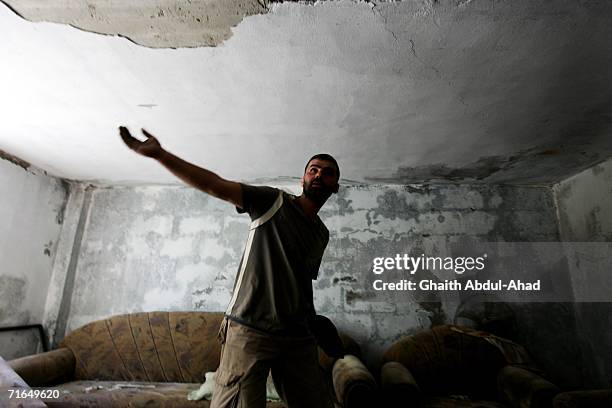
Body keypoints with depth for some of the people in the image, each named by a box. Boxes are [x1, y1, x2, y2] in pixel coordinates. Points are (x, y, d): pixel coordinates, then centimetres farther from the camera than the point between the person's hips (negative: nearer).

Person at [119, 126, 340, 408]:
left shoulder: (322, 234, 14)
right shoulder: (274, 201, -5)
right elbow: (216, 186, -17)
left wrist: (313, 322, 16)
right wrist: (158, 154, -26)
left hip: (298, 339, 6)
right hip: (249, 332, -5)